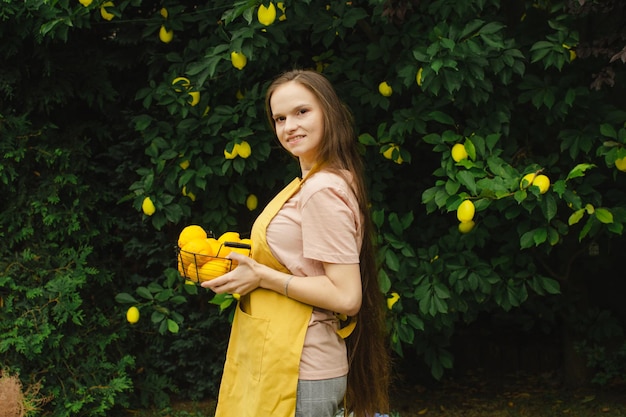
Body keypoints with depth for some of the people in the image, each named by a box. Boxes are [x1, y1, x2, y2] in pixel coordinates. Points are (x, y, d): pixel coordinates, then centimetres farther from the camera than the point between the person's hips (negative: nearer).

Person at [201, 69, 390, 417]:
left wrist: (261, 277, -17)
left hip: (299, 374, -9)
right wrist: (247, 268, 2)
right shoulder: (309, 183, 10)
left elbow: (346, 296, -22)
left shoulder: (323, 191, -18)